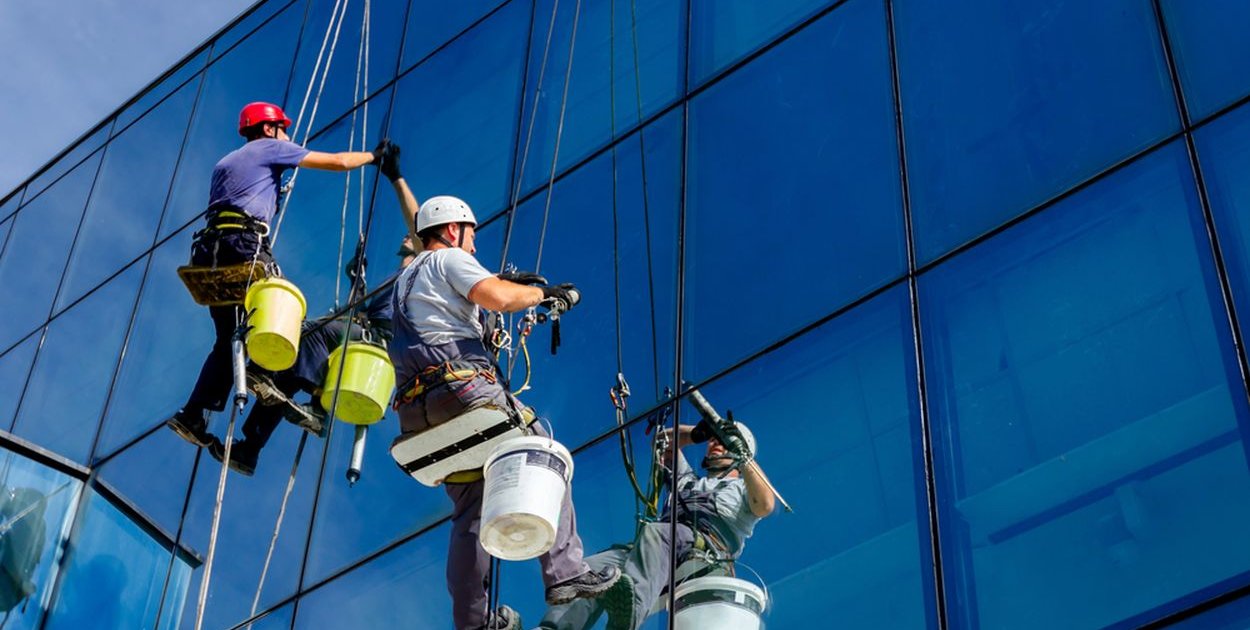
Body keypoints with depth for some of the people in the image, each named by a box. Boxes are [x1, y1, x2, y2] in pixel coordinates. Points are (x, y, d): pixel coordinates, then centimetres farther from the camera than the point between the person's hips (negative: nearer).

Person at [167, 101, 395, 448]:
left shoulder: (224, 163, 32)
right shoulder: (270, 147, 12)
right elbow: (338, 162, 12)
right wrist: (374, 156, 26)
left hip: (211, 248, 7)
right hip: (244, 244, -7)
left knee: (228, 339, 9)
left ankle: (193, 413, 0)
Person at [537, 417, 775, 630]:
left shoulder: (743, 487, 30)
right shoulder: (687, 480, 47)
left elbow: (764, 506, 6)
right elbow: (666, 438, 50)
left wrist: (744, 458, 1)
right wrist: (696, 433, 33)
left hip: (707, 547, -6)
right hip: (656, 549, 6)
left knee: (653, 533, -42)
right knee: (588, 569, -24)